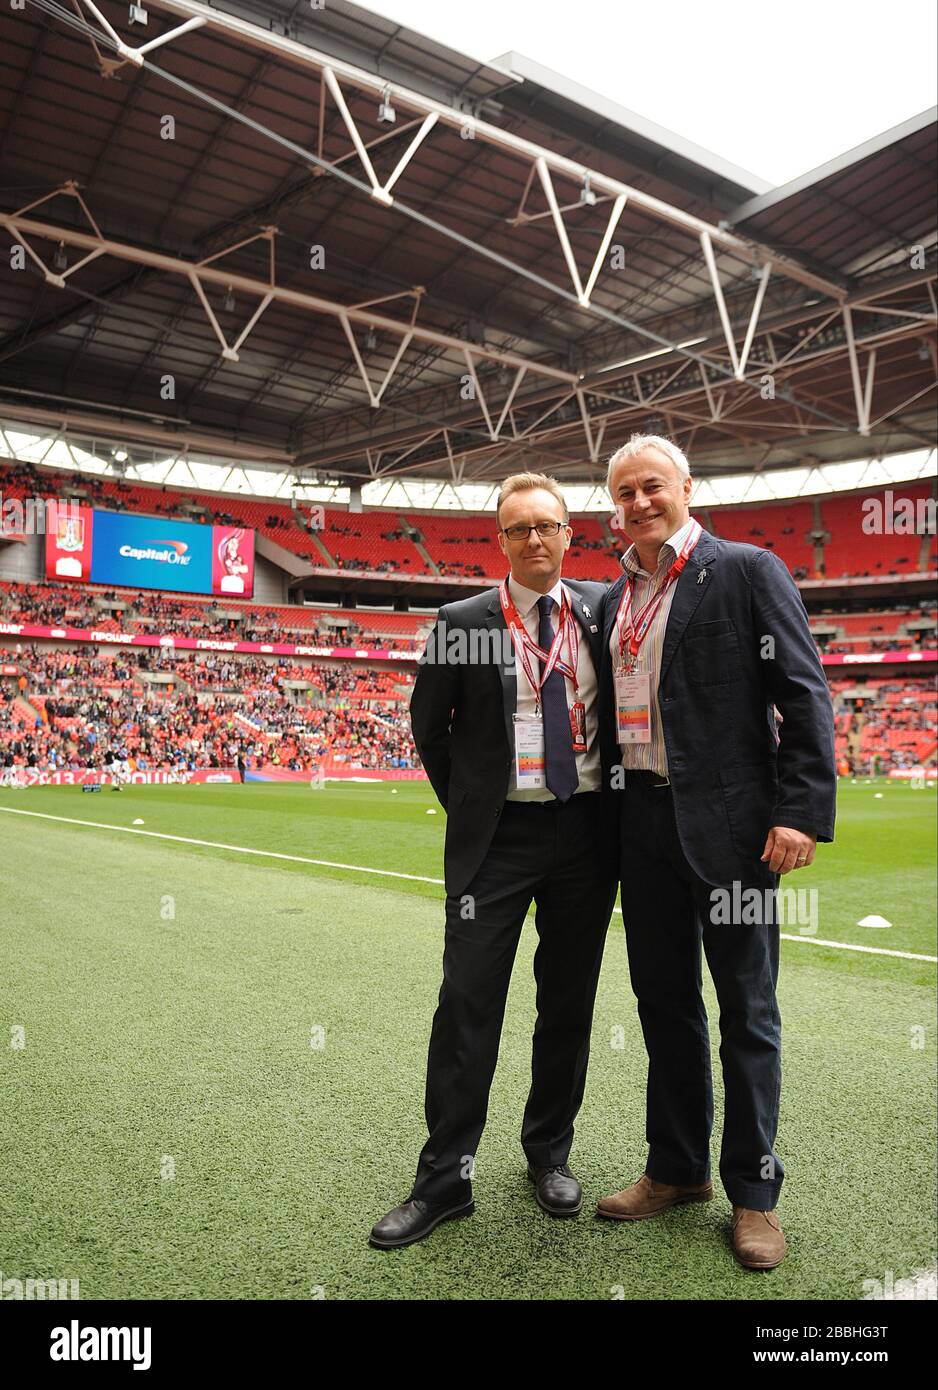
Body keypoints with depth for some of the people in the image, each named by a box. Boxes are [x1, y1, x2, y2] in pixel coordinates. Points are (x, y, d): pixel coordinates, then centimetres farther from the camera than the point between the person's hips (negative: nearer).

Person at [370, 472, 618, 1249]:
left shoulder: (603, 608, 4)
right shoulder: (462, 623, -2)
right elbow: (429, 725, 8)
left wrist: (615, 797, 9)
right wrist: (464, 803, 5)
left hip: (586, 829, 3)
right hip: (498, 834, -2)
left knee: (569, 1001, 12)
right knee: (468, 1003, 0)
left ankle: (550, 1153, 32)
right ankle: (445, 1180, 14)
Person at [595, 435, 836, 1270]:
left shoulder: (748, 571, -3)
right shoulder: (616, 598, 14)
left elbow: (805, 695, -9)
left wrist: (802, 810, -17)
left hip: (728, 821, -5)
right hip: (642, 820, 6)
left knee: (746, 1010, 7)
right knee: (664, 1001, 15)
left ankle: (754, 1191, 24)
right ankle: (677, 1170, 32)